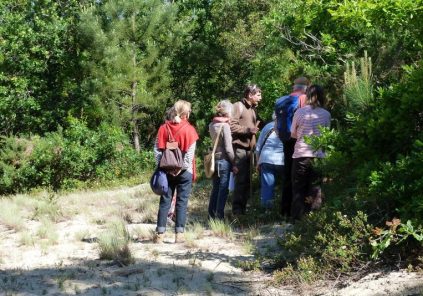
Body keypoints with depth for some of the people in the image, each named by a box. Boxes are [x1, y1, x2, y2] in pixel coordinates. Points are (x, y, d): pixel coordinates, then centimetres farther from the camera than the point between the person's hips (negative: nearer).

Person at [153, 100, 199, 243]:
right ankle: (179, 233, 1)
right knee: (182, 202, 3)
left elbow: (157, 149, 1)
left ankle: (160, 233, 4)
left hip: (167, 170, 3)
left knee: (165, 201, 7)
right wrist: (183, 167, -3)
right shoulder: (189, 130, -7)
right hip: (184, 172, -3)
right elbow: (190, 153, -10)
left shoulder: (163, 128, 2)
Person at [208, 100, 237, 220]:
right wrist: (234, 163, -7)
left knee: (215, 188, 15)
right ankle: (219, 216, 3)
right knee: (223, 190, 1)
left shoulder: (211, 125, 6)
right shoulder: (225, 126, -14)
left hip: (214, 159, 7)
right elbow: (228, 148, -14)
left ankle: (212, 214, 19)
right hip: (224, 160, -7)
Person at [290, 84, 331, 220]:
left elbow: (293, 134, 4)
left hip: (300, 155, -1)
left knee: (298, 190, 8)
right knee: (315, 190, 9)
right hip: (318, 156, 1)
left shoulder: (300, 112, -3)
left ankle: (297, 219, 9)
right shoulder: (326, 114, 1)